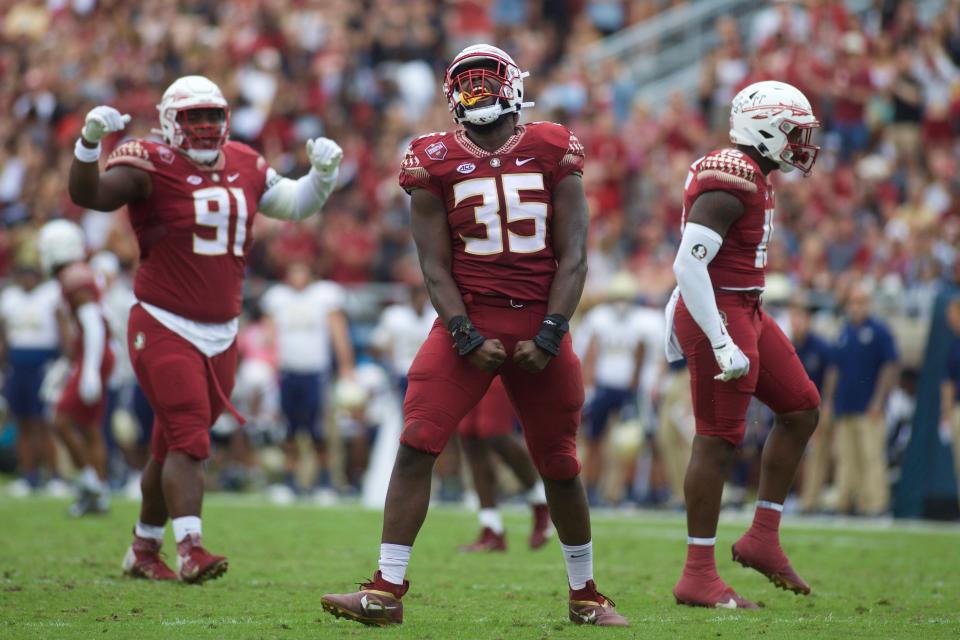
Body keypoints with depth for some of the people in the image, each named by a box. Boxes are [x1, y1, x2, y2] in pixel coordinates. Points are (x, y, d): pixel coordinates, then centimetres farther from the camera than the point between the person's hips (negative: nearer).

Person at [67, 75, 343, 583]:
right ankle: (190, 550, -25)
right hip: (164, 327, -6)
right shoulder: (151, 165, -10)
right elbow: (89, 195, -23)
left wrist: (323, 172, 2)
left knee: (173, 446, 14)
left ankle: (144, 549, 26)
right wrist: (89, 142, -40)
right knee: (189, 437, -18)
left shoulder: (245, 167, 9)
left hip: (221, 334, 6)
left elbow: (295, 205, 20)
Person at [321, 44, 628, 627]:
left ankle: (585, 595, 25)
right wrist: (469, 340, -11)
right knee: (417, 445, -13)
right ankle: (387, 591, -11)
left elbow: (573, 258, 0)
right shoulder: (437, 162, 1)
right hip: (468, 320, 0)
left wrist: (549, 336, -9)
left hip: (539, 324, 0)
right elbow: (436, 267, 0)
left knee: (559, 465, 8)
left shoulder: (553, 153, 2)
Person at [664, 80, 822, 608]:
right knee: (719, 440, -6)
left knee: (801, 408, 13)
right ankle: (698, 577, 0)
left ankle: (762, 539, 17)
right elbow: (688, 265, -25)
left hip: (745, 312, 11)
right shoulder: (731, 180, -19)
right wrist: (721, 344, -27)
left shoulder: (749, 175, 13)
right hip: (719, 315, -11)